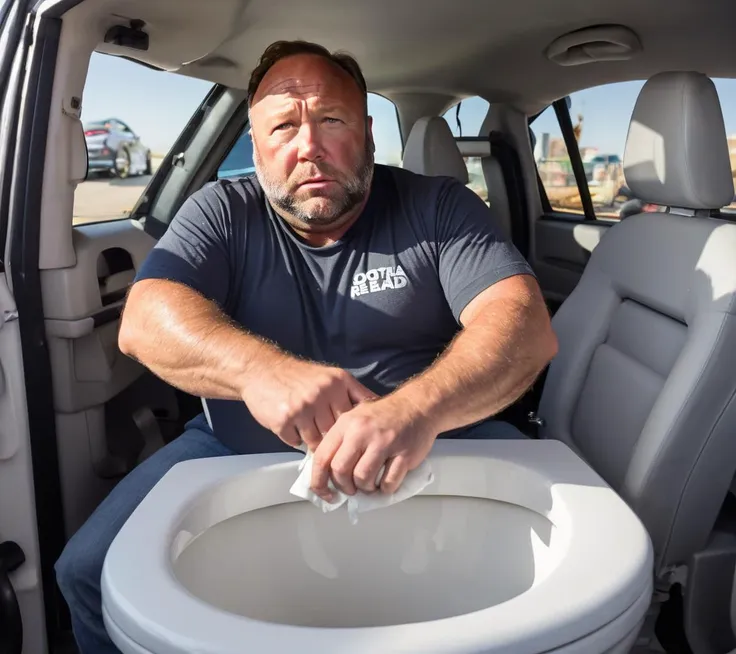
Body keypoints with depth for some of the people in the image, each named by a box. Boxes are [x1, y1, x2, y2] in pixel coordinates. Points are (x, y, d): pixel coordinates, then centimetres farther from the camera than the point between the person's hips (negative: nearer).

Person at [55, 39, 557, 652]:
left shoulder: (438, 208, -1)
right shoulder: (221, 213, 2)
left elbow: (526, 326, -15)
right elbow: (145, 320, -13)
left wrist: (419, 408, -36)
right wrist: (260, 369, -35)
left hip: (429, 452, 0)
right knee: (92, 571, -15)